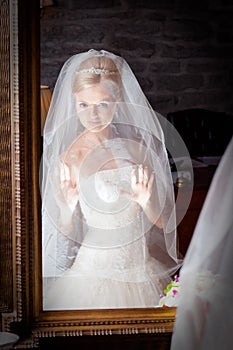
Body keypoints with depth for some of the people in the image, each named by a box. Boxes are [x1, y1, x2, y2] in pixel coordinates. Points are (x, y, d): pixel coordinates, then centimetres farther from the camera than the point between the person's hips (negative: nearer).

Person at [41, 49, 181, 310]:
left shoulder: (137, 147, -2)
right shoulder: (66, 160, -11)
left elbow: (163, 221, 1)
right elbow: (66, 233, -4)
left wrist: (146, 202, -19)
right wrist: (69, 206, -23)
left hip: (141, 268, 3)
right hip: (94, 271, -3)